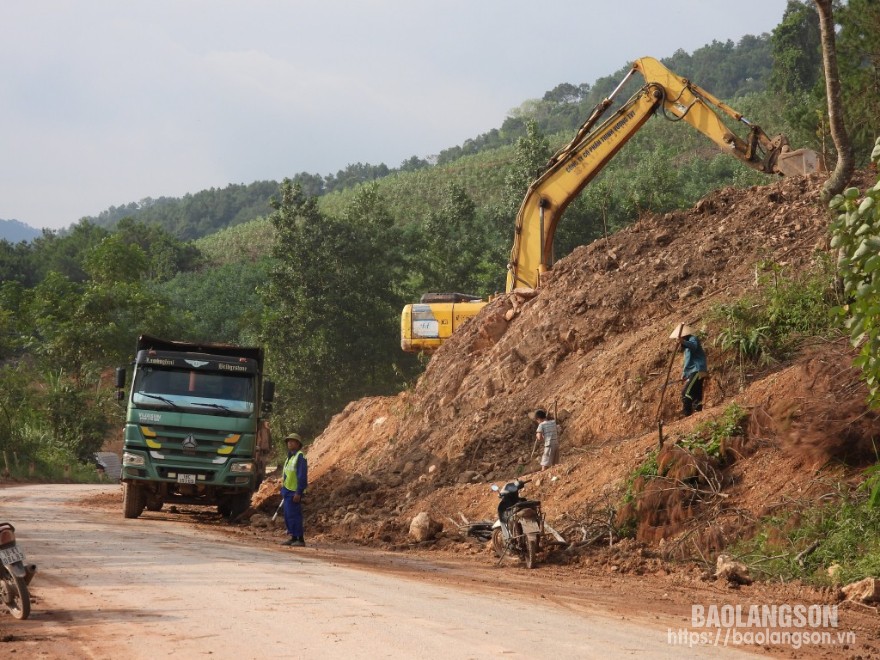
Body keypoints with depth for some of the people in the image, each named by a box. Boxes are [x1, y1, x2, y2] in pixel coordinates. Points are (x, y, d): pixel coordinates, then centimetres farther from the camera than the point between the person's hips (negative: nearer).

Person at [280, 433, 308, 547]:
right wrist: (283, 491, 21)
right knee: (288, 515, 10)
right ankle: (293, 537, 15)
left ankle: (300, 539, -10)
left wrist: (298, 492, -22)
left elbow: (302, 476, -18)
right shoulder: (290, 457, 18)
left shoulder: (300, 457, -12)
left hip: (294, 492, -10)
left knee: (293, 515, -11)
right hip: (287, 491, 10)